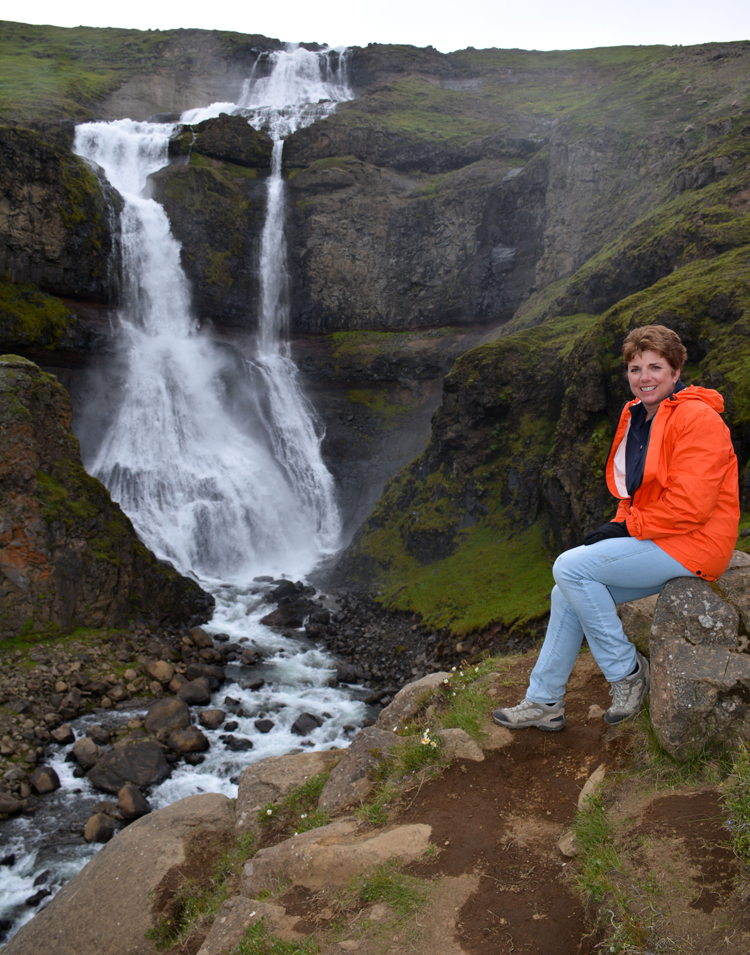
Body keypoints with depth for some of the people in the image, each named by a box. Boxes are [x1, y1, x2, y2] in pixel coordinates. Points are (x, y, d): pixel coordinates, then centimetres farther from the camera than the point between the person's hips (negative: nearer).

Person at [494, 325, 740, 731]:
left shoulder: (697, 419, -17)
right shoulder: (637, 416, 11)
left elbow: (689, 506, -23)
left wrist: (627, 528, -15)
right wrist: (618, 524, 2)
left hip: (692, 545, -9)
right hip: (652, 539, 9)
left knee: (570, 567, -20)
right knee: (567, 593, 2)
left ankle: (627, 672, -4)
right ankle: (544, 702, 13)